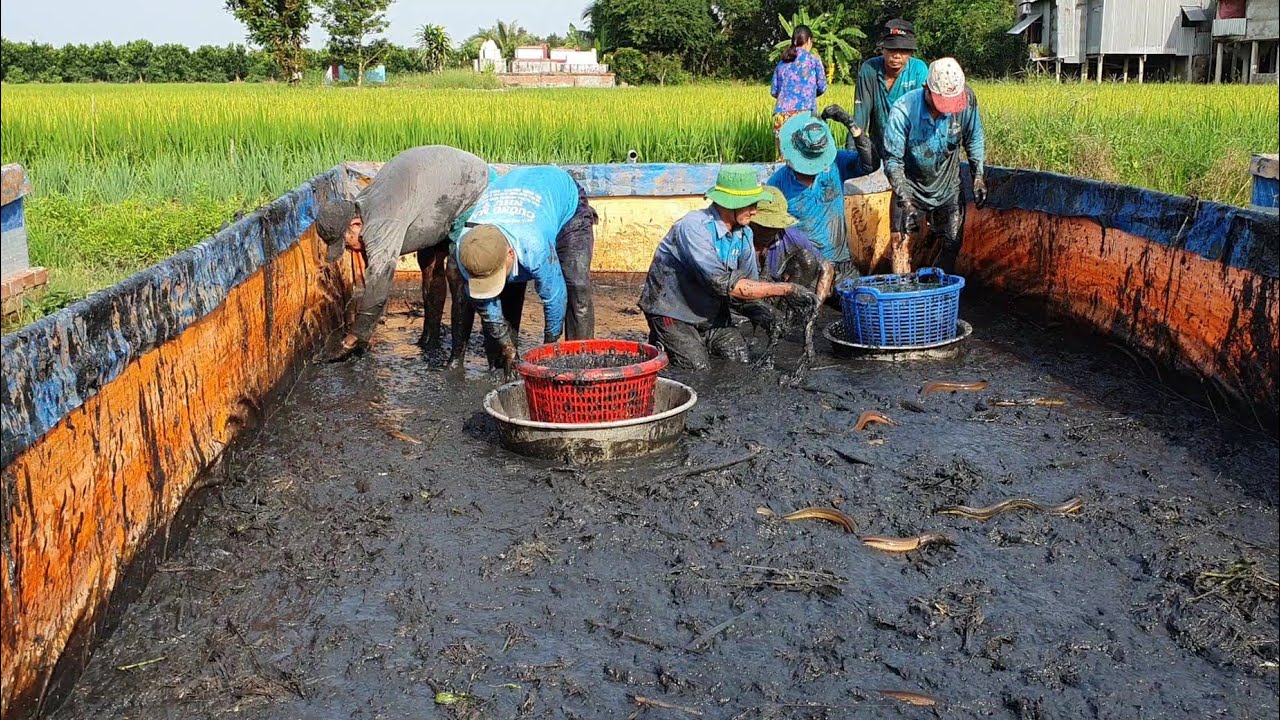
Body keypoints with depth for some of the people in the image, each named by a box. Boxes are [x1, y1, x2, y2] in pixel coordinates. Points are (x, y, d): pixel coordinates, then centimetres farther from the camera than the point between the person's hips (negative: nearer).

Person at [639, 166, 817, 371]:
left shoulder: (744, 233, -4)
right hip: (672, 313, -7)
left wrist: (759, 309, -20)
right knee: (698, 368, -16)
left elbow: (749, 282, 4)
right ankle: (659, 344, 10)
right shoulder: (694, 227, -28)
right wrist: (785, 289, -32)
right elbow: (723, 283, -34)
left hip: (712, 312, 7)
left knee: (741, 360, -6)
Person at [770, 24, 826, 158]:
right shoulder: (813, 59, 5)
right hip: (804, 113, -4)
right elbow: (822, 87, 7)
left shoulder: (782, 62, 15)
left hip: (781, 115, 4)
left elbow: (773, 91, 16)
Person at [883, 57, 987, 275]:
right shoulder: (903, 110, -28)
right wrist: (905, 200, -30)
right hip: (911, 185, -3)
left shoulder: (967, 100, -18)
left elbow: (974, 140, 1)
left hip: (948, 186, 3)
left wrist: (979, 176, -5)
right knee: (900, 240, -12)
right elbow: (893, 160, -22)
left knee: (953, 243, 4)